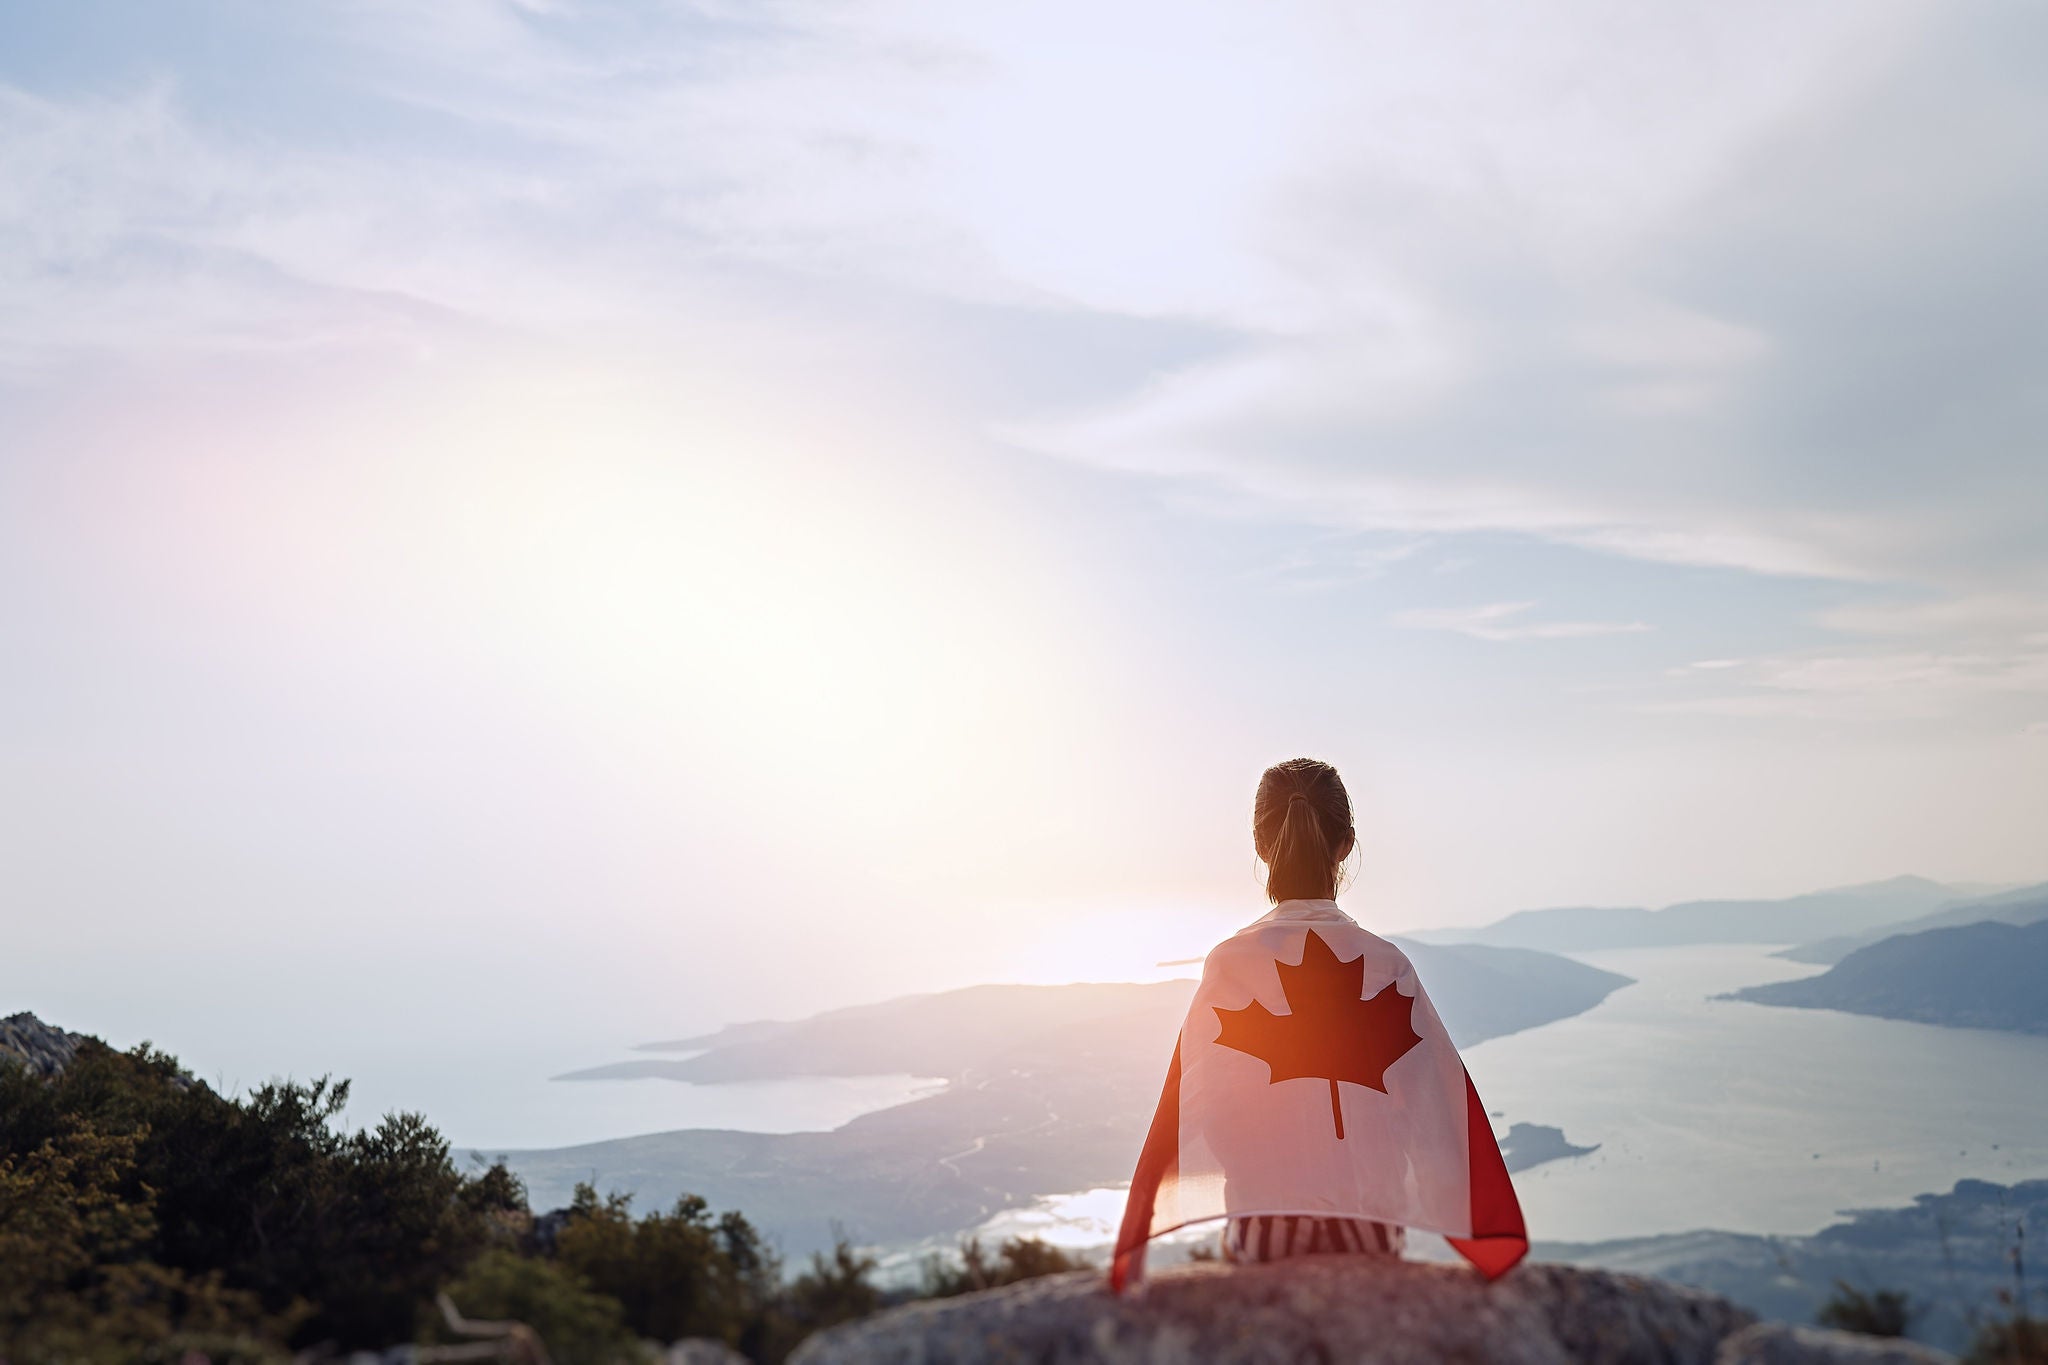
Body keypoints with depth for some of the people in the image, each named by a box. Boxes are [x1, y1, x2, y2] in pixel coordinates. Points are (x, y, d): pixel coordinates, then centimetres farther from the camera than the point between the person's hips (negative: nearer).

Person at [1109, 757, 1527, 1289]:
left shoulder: (1231, 964, -8)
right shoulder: (1387, 966, -5)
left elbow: (1184, 1112, -8)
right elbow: (1443, 1120, -4)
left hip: (1263, 1230, -1)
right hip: (1374, 1233, 1)